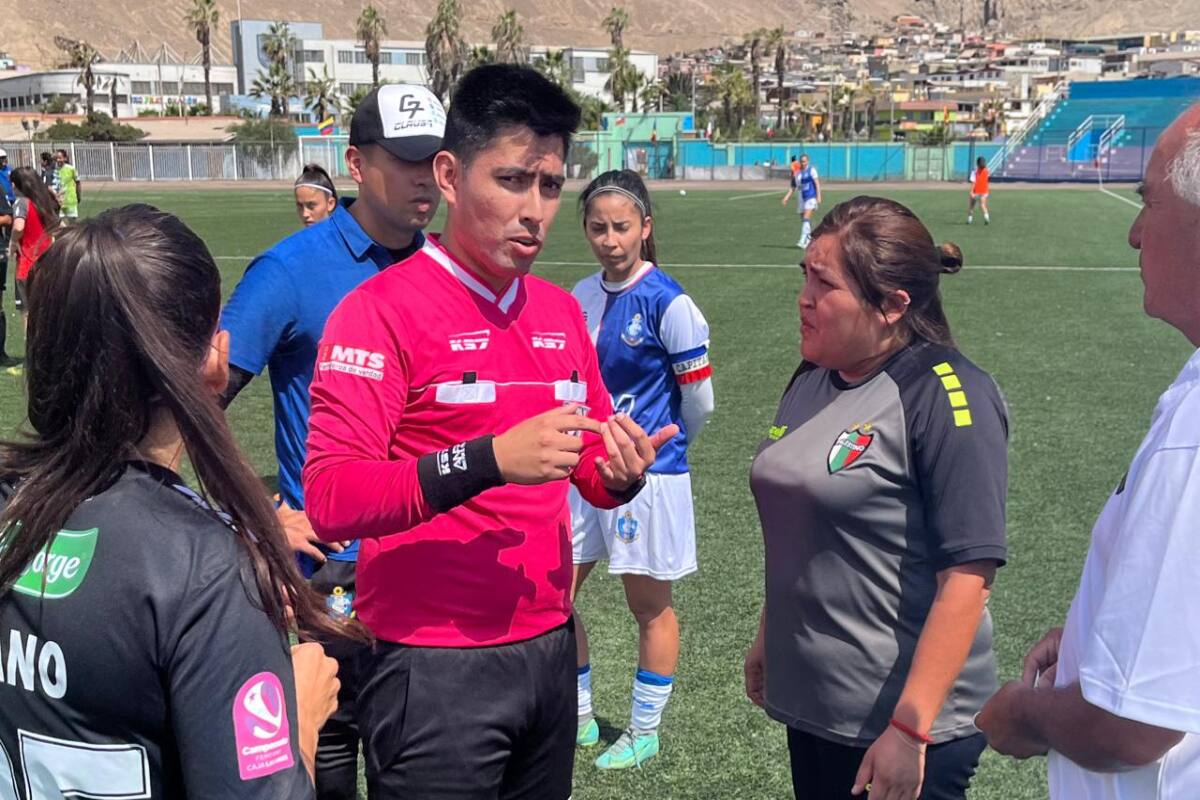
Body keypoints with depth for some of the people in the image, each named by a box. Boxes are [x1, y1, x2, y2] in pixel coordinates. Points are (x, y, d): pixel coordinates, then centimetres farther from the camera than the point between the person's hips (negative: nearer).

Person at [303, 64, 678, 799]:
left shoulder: (562, 311, 6)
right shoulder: (381, 309, -13)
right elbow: (330, 499, -19)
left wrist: (620, 474, -7)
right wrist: (488, 460, -29)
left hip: (550, 649, 6)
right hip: (435, 666, -6)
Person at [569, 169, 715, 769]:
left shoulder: (668, 303, -15)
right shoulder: (580, 297, 3)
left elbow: (699, 402, -8)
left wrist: (657, 449, 7)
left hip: (648, 474, -6)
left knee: (650, 606, 9)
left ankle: (645, 731, 27)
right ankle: (579, 717, 30)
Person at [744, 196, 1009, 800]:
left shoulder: (947, 394, -17)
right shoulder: (812, 379, 5)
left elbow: (966, 576, -21)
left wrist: (910, 729, -21)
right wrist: (768, 637, 19)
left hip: (901, 724, -7)